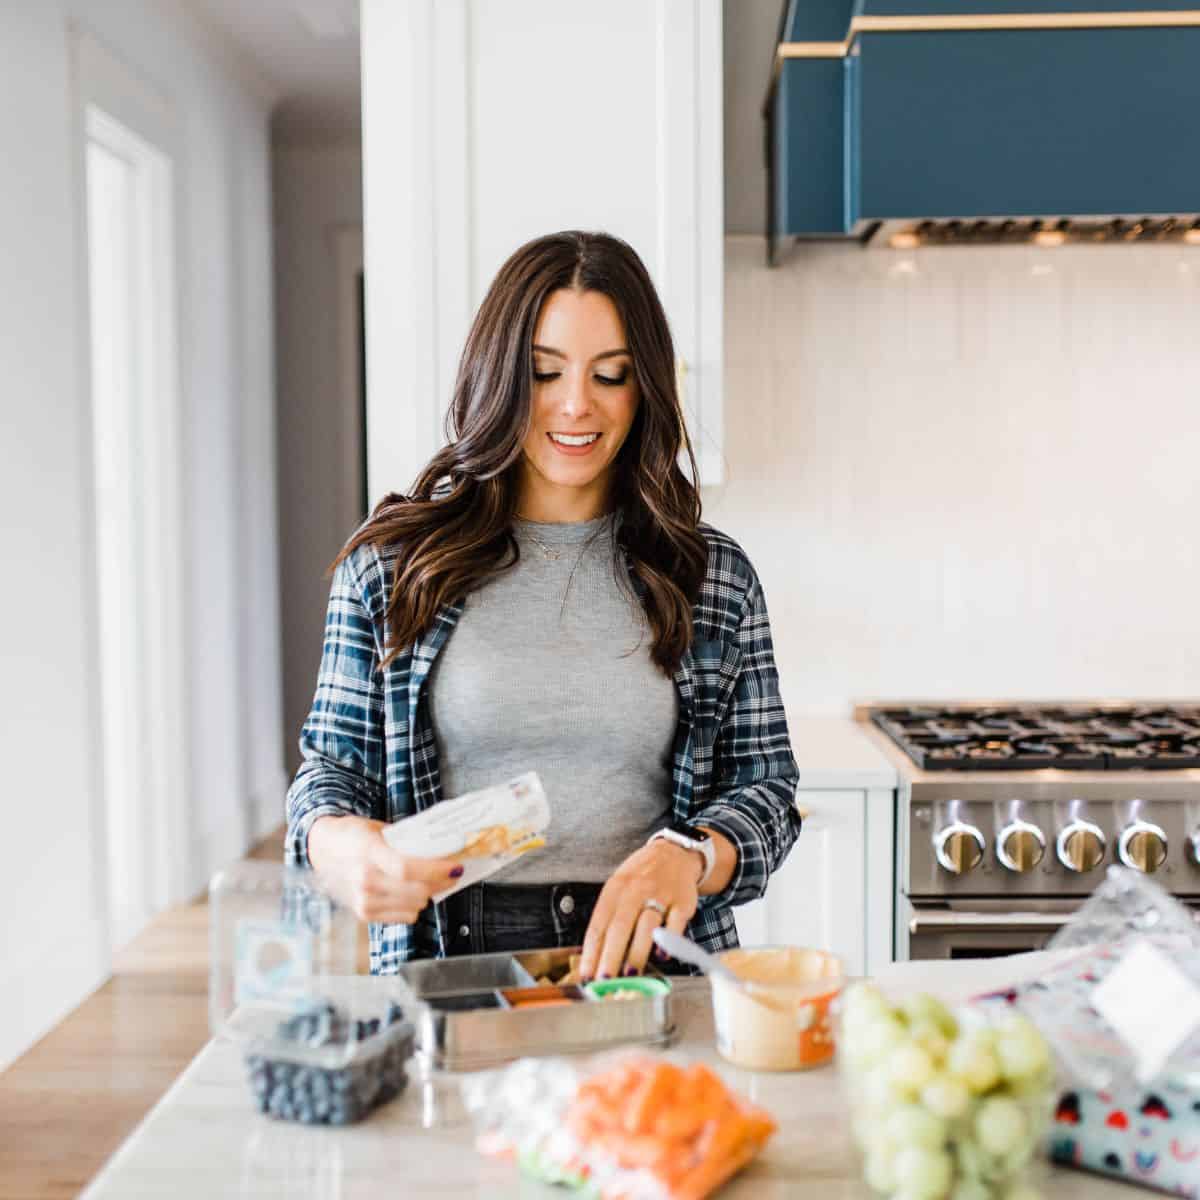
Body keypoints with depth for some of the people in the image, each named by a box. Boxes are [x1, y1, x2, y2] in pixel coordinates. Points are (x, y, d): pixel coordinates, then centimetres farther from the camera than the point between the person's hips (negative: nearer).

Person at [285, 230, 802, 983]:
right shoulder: (392, 565, 6)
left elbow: (766, 787, 8)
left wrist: (687, 855, -13)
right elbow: (333, 765, 9)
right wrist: (348, 846, -14)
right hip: (447, 969, 0)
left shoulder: (716, 578, 7)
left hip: (648, 963, 1)